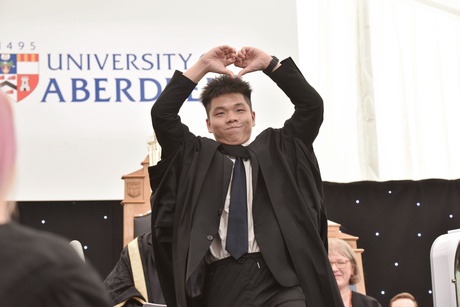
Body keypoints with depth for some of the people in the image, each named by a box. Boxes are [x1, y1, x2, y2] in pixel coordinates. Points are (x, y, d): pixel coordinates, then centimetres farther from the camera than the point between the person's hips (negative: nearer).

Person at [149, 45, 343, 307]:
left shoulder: (278, 150, 19)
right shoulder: (197, 157, 17)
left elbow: (312, 105, 10)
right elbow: (162, 114, 6)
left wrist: (269, 63, 7)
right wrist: (203, 65, 5)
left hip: (279, 279, 0)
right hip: (223, 283, 0)